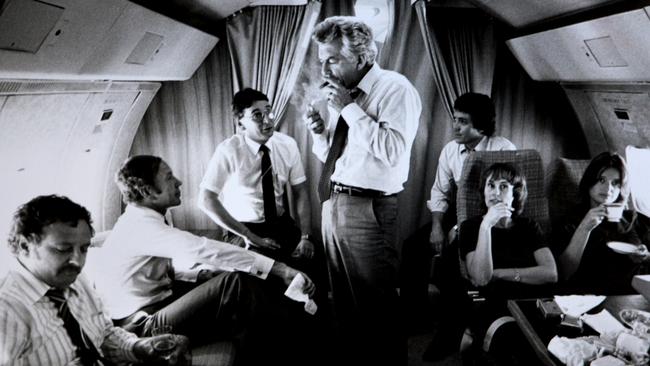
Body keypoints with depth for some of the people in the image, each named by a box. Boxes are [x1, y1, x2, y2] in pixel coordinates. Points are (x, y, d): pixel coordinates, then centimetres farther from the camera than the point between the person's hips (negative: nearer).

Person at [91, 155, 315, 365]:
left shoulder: (145, 220, 8)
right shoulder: (141, 225, -23)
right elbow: (205, 250, -33)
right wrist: (281, 269, -36)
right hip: (144, 324, -10)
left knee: (244, 275, 1)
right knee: (237, 282, -25)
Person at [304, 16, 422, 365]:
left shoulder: (395, 88, -9)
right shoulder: (340, 92, 13)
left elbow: (393, 151, -24)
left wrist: (349, 107, -18)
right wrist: (319, 131, 1)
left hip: (367, 209, -8)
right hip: (333, 204, 8)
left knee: (376, 305, 2)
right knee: (343, 301, 19)